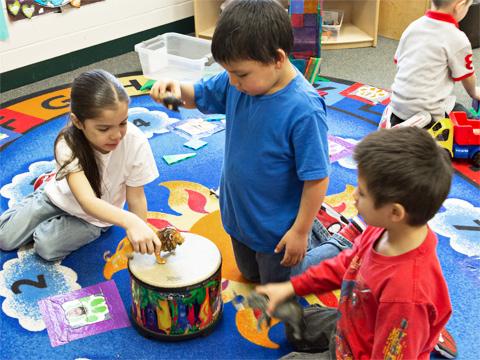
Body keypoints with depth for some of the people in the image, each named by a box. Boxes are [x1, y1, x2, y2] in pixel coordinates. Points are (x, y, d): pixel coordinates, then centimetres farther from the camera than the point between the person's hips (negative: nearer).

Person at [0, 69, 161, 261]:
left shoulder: (134, 142, -34)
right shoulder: (68, 145, -34)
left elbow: (136, 198, -22)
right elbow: (87, 202, -46)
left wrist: (139, 240, -26)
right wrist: (129, 221, -63)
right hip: (61, 197, 1)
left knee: (47, 246, -17)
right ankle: (44, 188, 26)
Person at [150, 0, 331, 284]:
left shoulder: (304, 109, -33)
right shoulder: (236, 84, -12)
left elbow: (317, 178, -27)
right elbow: (199, 95, 5)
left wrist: (300, 232, -20)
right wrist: (176, 88, -17)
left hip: (277, 228, -7)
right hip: (237, 213, 7)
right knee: (250, 275, 31)